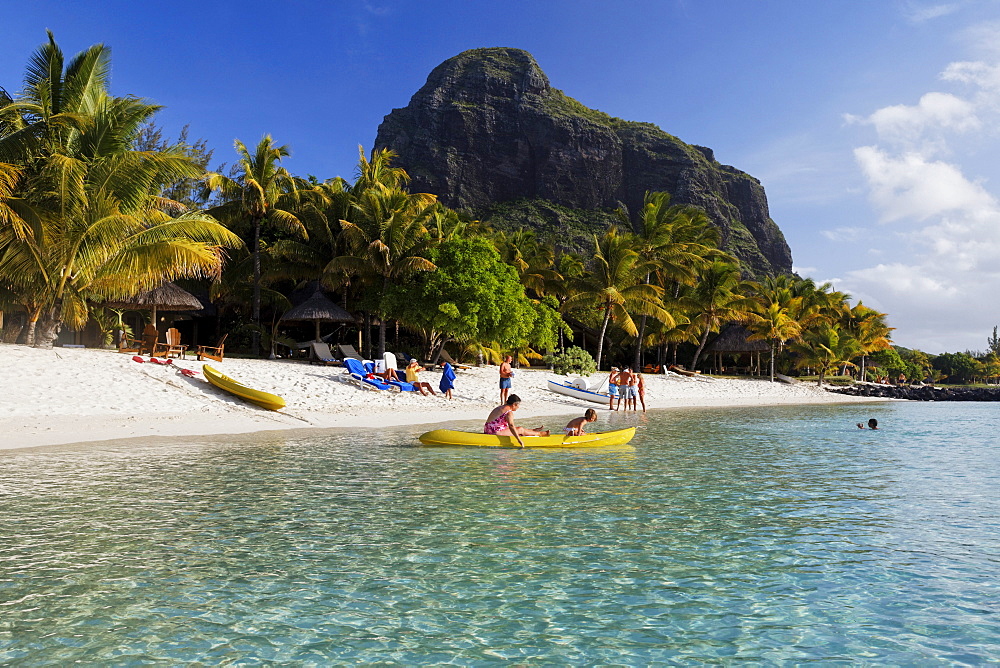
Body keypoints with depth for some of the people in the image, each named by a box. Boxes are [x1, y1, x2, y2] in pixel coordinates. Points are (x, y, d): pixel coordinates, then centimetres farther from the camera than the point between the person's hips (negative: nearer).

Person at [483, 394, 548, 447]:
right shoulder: (509, 412, -17)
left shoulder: (501, 407, 14)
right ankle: (539, 433, 15)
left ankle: (534, 431, 36)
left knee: (517, 428, 22)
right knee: (521, 430, 0)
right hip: (496, 432, -10)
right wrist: (519, 440, -29)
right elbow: (511, 426, -28)